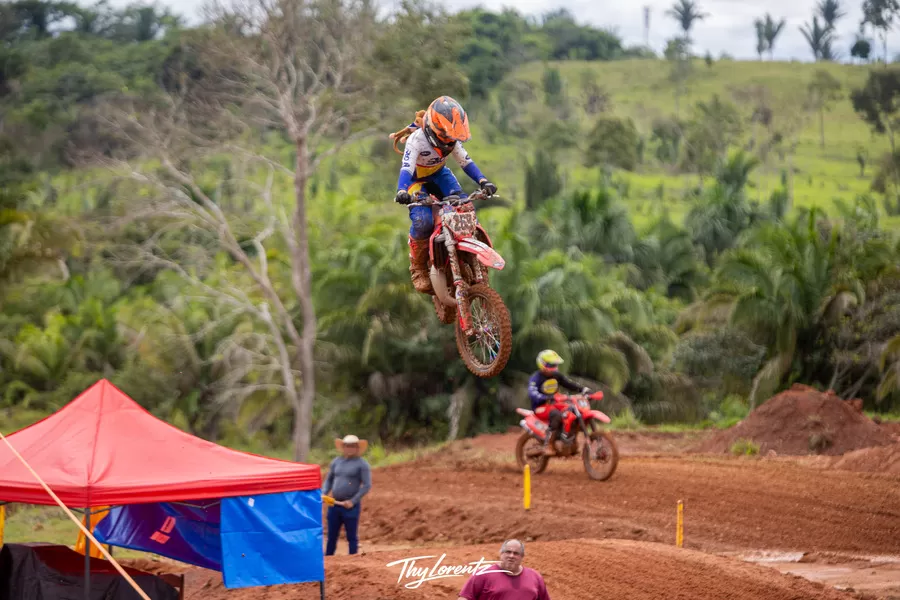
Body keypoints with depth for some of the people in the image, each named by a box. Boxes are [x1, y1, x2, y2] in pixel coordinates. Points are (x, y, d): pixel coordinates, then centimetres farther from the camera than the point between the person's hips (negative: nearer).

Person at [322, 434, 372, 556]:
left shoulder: (361, 464, -5)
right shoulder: (336, 462, 11)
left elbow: (367, 485, -9)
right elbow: (329, 480, 19)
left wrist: (353, 501, -15)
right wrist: (323, 494, 0)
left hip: (350, 506, -5)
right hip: (334, 505, 5)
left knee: (352, 537, 1)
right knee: (332, 536, 10)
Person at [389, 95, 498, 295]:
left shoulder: (451, 140, -14)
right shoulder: (416, 139, -31)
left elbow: (466, 161, -11)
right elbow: (406, 167, -41)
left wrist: (483, 182, -27)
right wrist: (401, 192, -60)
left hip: (440, 174, 5)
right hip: (417, 179, -5)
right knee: (422, 221, -29)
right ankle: (418, 269, -10)